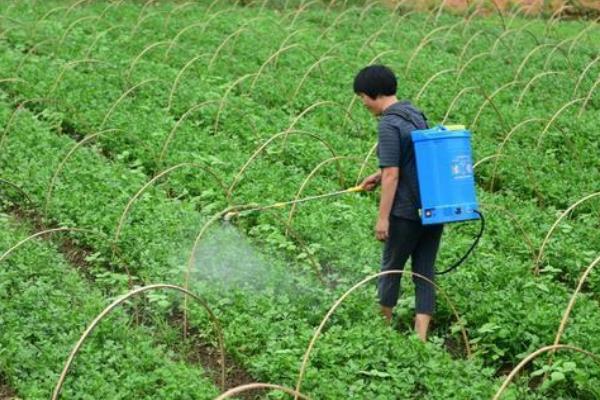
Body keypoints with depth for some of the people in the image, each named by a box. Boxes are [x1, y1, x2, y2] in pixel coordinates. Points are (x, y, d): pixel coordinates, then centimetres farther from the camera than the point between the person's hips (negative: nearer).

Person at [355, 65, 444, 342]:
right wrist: (380, 175, 28)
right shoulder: (415, 114, 11)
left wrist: (383, 217, -15)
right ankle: (421, 336, 7)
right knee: (425, 272, 9)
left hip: (407, 212, -7)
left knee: (391, 269, 12)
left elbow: (392, 175, -19)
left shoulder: (388, 124, -15)